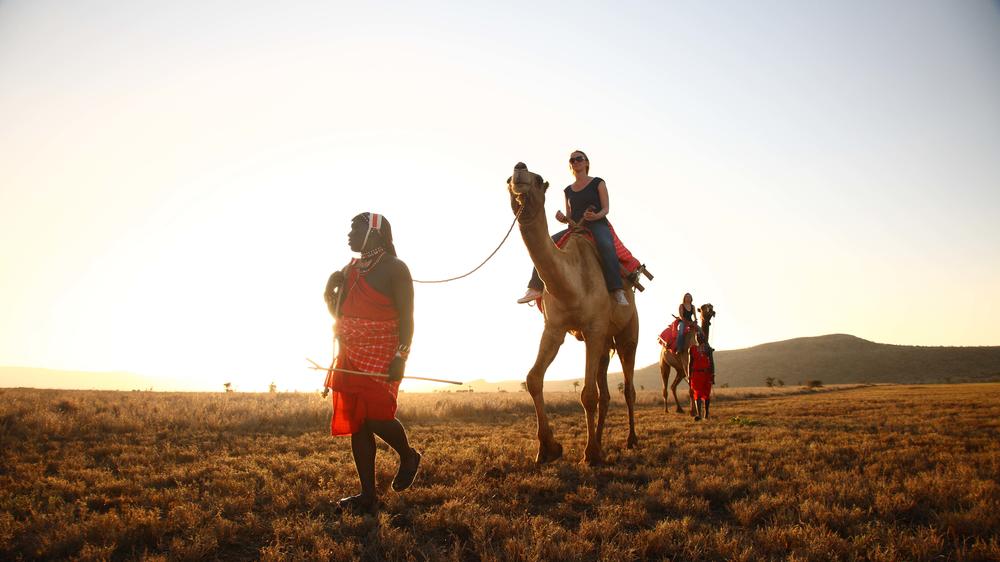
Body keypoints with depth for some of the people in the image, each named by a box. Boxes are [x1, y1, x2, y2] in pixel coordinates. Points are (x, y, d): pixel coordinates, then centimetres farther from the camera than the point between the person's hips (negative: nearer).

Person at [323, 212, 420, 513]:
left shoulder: (394, 268, -5)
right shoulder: (350, 269, 17)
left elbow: (406, 316, -11)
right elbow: (338, 313, 26)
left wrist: (401, 356, -20)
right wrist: (330, 290, 7)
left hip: (382, 356, -7)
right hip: (350, 355, 8)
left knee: (377, 416, -14)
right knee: (356, 423, 4)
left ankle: (408, 456, 18)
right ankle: (368, 495, 9)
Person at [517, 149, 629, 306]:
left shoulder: (598, 183, 7)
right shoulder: (568, 190, 20)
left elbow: (605, 209, 1)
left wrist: (596, 216, -22)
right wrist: (563, 218, -4)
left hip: (597, 224, -5)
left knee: (605, 245, -39)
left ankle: (617, 290, -45)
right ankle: (536, 288, -22)